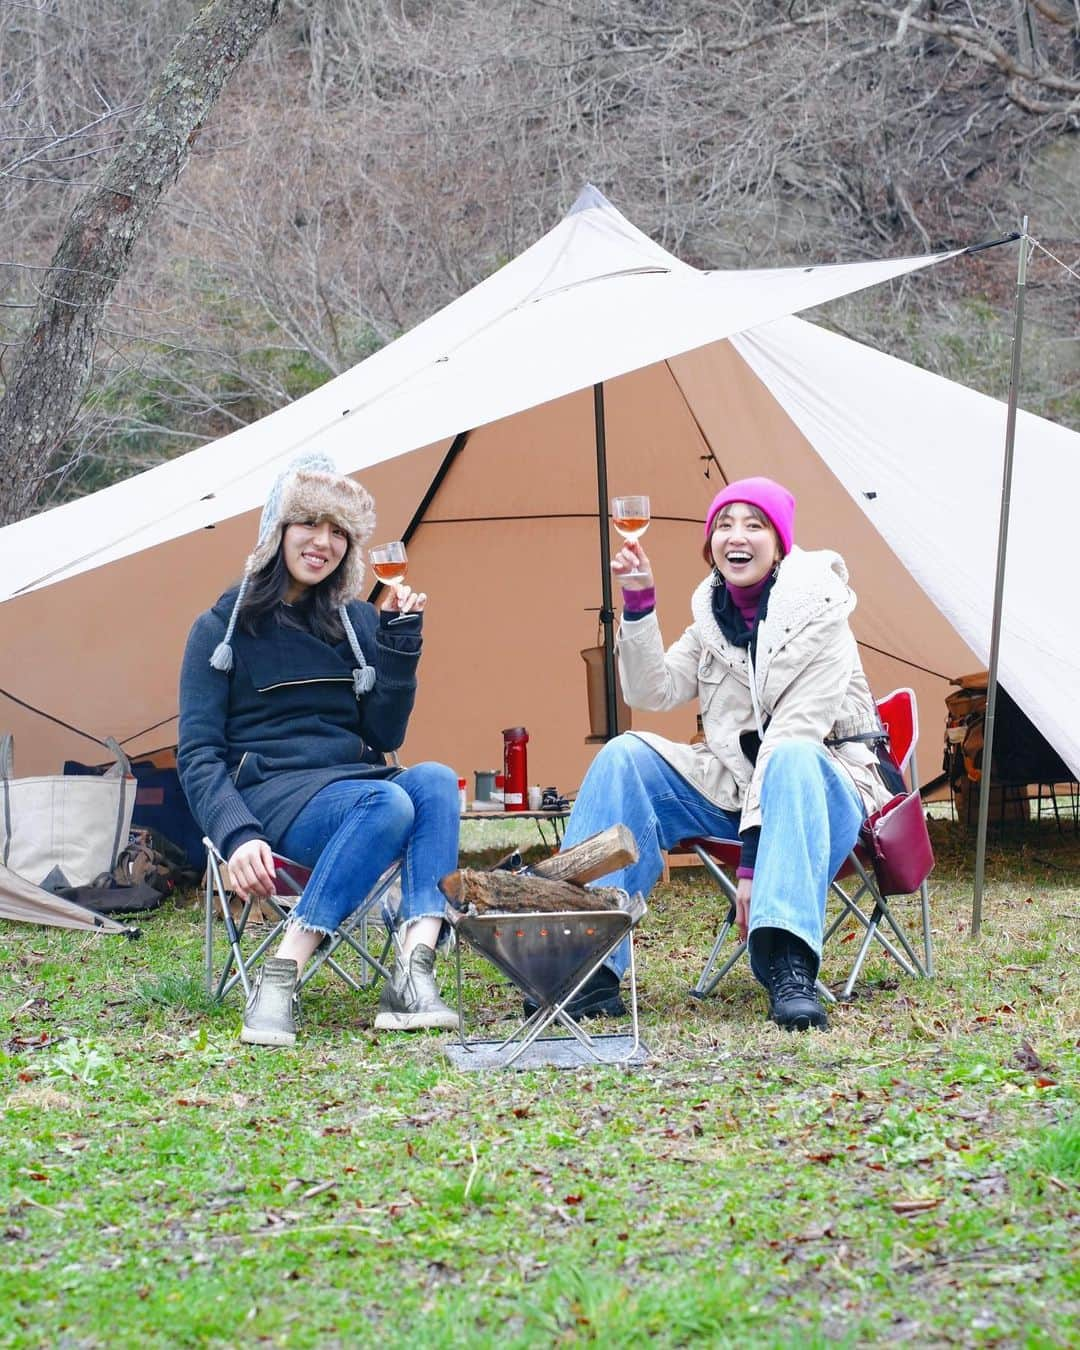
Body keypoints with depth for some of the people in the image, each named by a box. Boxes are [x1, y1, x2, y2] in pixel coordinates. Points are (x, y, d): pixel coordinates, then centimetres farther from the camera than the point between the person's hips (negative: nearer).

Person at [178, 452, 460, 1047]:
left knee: (434, 781, -29)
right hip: (271, 791, -5)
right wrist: (237, 836, -22)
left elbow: (384, 736, 7)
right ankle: (278, 982, -36)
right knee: (387, 804, -35)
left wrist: (400, 639, -2)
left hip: (352, 782, 5)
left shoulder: (358, 623, 14)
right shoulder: (222, 629, 3)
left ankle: (412, 975, -43)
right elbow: (198, 754, -4)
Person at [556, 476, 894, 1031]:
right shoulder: (713, 614, 7)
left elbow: (791, 737, -24)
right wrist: (638, 602, -12)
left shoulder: (817, 613, -15)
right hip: (736, 788, 6)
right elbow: (654, 692, 0)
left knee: (790, 759, -39)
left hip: (819, 791, -6)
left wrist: (752, 859, -31)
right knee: (625, 756, -14)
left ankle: (789, 969, -53)